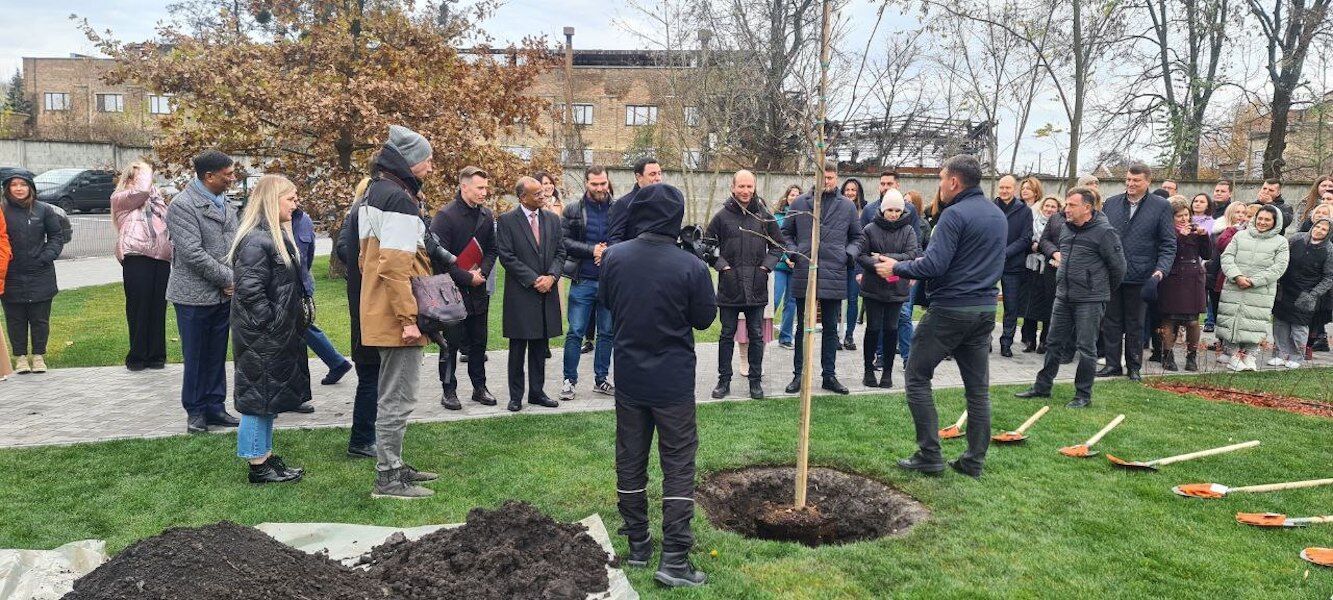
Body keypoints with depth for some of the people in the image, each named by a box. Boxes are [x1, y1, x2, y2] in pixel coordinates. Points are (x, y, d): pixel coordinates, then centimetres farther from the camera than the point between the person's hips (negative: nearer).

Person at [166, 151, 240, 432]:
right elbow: (193, 253, -18)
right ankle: (195, 411, 18)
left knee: (217, 355, 13)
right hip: (195, 295, -6)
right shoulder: (182, 205, -13)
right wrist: (229, 278, -13)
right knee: (196, 356, 5)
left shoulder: (223, 201, 9)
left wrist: (234, 280, -4)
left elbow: (234, 242, 11)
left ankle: (214, 406, 23)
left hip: (223, 294, 6)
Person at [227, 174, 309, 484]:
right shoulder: (256, 241, -19)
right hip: (261, 338, -10)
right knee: (258, 397, 0)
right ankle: (258, 465, 10)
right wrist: (270, 325, -18)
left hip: (279, 336, 10)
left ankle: (266, 456, 27)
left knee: (269, 398, 16)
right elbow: (249, 291, -24)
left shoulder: (277, 236, 13)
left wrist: (296, 320, 15)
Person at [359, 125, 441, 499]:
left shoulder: (376, 192, 15)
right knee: (398, 399, -3)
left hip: (381, 314, 10)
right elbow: (395, 265, -23)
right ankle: (388, 480, 5)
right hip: (396, 317, -10)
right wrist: (408, 317, -21)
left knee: (392, 396, 19)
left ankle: (392, 465, 30)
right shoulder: (399, 199, -17)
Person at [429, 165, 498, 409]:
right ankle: (449, 391, 14)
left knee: (479, 341, 12)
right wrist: (467, 278, -15)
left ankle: (480, 387, 23)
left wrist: (482, 272, -5)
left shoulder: (486, 215, 7)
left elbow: (491, 249, 13)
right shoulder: (445, 215, -13)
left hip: (477, 290, 6)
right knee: (451, 343, 3)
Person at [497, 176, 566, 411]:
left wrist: (551, 276, -8)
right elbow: (506, 256, -10)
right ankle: (516, 396, 13)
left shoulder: (552, 219, 10)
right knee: (518, 348, 3)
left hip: (547, 293, 4)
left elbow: (560, 252, 10)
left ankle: (537, 392, 20)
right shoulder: (507, 220, -5)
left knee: (540, 346, 10)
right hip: (520, 293, -4)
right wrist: (533, 280, -13)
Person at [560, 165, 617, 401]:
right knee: (575, 332, 1)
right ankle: (570, 381, 12)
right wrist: (592, 250, -14)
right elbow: (564, 240, -5)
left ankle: (601, 379, 22)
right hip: (582, 281, -2)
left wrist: (609, 252, -14)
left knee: (607, 333, 10)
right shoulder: (573, 210, 1)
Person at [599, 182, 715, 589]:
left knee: (630, 461, 15)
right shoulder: (691, 266, -18)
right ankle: (674, 559, 4)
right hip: (673, 381, -4)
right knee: (679, 464, 6)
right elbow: (704, 319, -5)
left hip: (628, 376, 4)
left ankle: (637, 544, 26)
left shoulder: (614, 257, -6)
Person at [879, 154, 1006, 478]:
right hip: (986, 309, 8)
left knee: (917, 376, 4)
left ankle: (929, 455, 3)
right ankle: (974, 461, 17)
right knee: (978, 386, 11)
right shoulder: (999, 215, 13)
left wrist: (896, 267, -7)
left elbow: (933, 265, -22)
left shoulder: (955, 214, -14)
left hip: (949, 309, -8)